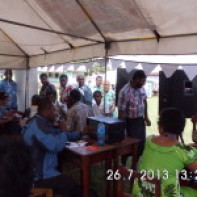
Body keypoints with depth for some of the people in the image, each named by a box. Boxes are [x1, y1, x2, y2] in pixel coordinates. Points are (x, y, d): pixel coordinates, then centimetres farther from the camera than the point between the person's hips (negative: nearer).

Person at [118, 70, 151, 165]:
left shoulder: (141, 88, -2)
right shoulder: (125, 91, -24)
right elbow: (121, 111, -20)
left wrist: (146, 117, 12)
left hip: (140, 120, 7)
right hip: (130, 121, -7)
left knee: (141, 142, 16)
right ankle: (123, 164, 27)